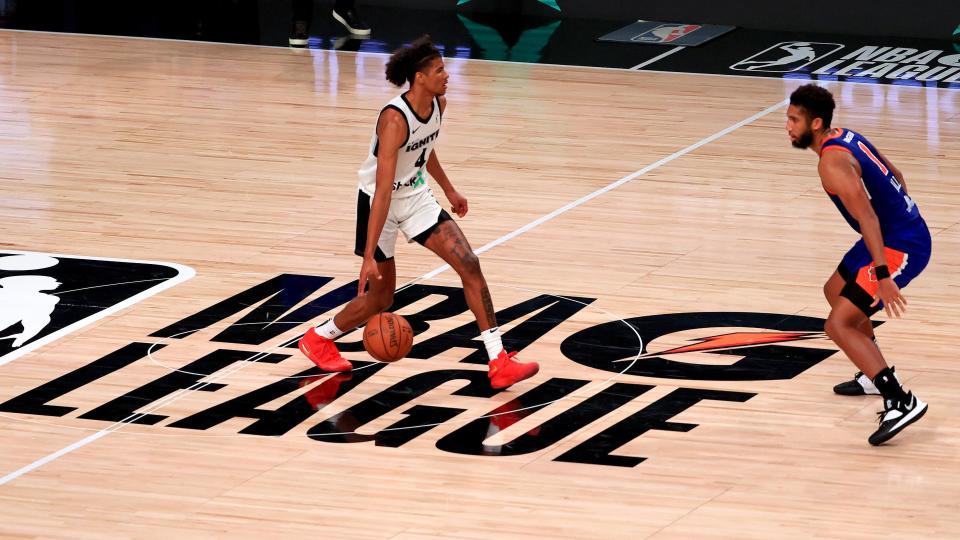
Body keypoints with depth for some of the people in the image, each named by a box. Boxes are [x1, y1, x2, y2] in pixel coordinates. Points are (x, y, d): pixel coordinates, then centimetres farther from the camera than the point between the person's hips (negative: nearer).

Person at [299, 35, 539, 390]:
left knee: (470, 265, -8)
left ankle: (498, 363, -8)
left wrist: (448, 190, 26)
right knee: (380, 298, 5)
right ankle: (317, 339, 33)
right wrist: (369, 256, -35)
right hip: (380, 203, -7)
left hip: (416, 196, 7)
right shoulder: (395, 120, -32)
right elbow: (382, 191, -34)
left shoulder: (438, 105, -8)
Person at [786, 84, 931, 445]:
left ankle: (902, 402, -23)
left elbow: (868, 218, -29)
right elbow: (894, 175, 21)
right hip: (904, 227, 10)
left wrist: (882, 276, -33)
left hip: (900, 246, -10)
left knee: (839, 324, -15)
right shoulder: (846, 138, 9)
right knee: (835, 291, 30)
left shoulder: (832, 161, -21)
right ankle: (876, 377, 40)